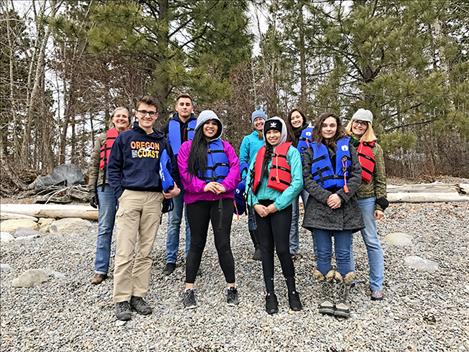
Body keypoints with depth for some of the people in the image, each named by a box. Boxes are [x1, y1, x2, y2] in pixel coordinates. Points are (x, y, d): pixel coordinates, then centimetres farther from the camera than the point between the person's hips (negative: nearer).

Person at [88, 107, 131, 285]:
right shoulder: (102, 138, 11)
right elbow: (94, 165, 9)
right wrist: (92, 189, 2)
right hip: (106, 186, 0)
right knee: (104, 228, 2)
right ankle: (100, 269, 9)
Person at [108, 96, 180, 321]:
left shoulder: (162, 141, 13)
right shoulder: (124, 138, 6)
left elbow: (172, 167, 18)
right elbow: (113, 168, 5)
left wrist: (173, 187, 2)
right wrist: (120, 193, -6)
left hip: (154, 198, 3)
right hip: (130, 196, -2)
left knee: (145, 251, 8)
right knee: (125, 251, -4)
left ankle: (138, 295, 18)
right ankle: (121, 299, 7)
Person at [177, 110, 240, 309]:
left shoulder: (225, 146, 13)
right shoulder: (188, 147, 9)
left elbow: (235, 168, 2)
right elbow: (184, 172, -3)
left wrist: (225, 185, -15)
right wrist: (202, 186, -16)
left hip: (223, 199, 0)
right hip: (197, 200, 0)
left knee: (223, 243, -2)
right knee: (197, 243, 7)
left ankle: (231, 287, 12)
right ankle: (189, 289, 18)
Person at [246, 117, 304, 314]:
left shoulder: (291, 151, 1)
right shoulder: (260, 153, 16)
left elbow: (297, 182, -9)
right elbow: (250, 179, 10)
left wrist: (276, 205, -11)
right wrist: (255, 203, -5)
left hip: (280, 206, -5)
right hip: (260, 207, 5)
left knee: (282, 249, -7)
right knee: (265, 249, 7)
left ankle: (292, 292, 15)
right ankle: (270, 294, 18)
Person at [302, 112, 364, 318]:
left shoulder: (347, 147, 10)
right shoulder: (312, 150, 8)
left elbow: (357, 175, 3)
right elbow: (307, 178, 0)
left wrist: (341, 196, -11)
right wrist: (325, 197, -12)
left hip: (344, 207, 0)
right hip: (319, 207, 0)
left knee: (344, 254, 3)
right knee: (323, 254, 5)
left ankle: (342, 297, 14)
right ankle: (327, 295, 19)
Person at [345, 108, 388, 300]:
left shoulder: (374, 148, 2)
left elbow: (380, 178, 3)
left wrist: (380, 204, -3)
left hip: (365, 199, -1)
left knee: (371, 241, 4)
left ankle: (376, 285, 15)